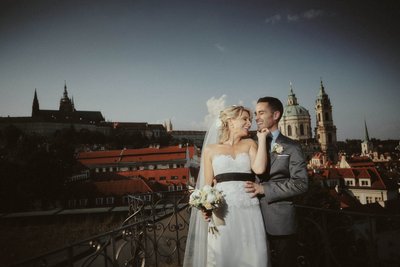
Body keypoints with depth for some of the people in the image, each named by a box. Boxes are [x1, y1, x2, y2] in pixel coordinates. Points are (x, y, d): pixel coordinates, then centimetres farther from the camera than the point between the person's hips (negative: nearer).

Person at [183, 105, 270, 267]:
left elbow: (259, 168, -7)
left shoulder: (250, 144, 11)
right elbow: (207, 184, 7)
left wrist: (262, 138, 0)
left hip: (249, 210, 1)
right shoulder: (211, 149, 8)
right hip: (222, 211, -1)